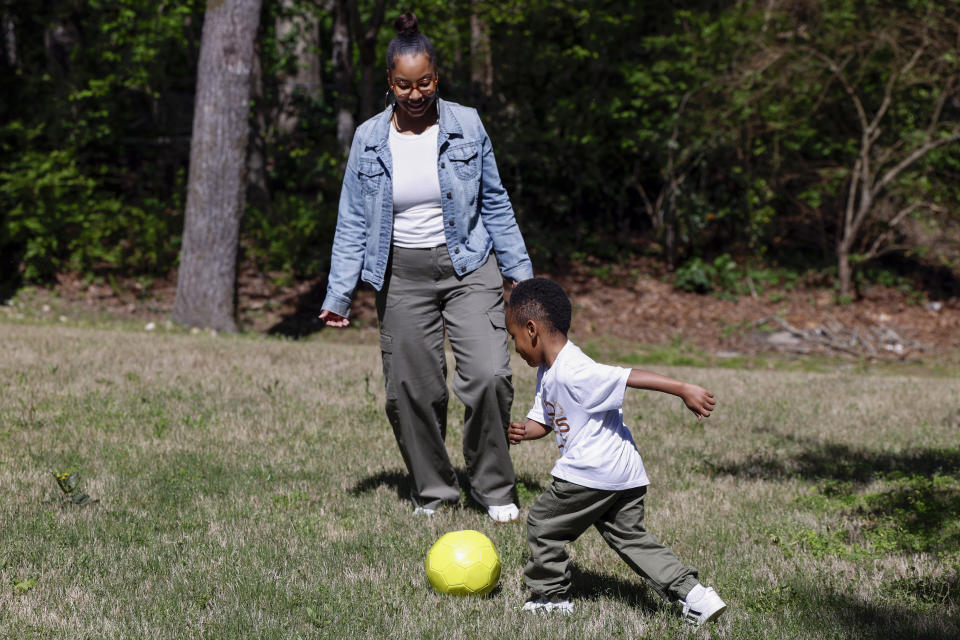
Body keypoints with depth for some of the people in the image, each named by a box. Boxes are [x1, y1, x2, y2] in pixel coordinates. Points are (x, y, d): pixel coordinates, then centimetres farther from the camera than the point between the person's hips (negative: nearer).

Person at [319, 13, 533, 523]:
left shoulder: (466, 127, -1)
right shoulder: (369, 139, 0)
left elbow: (494, 204, 7)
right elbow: (353, 222, 4)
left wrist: (521, 271, 6)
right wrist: (338, 294, -1)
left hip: (469, 267, -1)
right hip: (403, 275, 1)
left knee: (488, 375, -16)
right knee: (411, 391, 1)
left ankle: (494, 488, 1)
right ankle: (432, 491, 22)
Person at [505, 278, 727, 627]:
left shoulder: (572, 372, -22)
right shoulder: (547, 373, 11)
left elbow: (630, 376, -26)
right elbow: (543, 418, 18)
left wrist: (684, 389, -29)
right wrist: (523, 430, -5)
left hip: (590, 474, -10)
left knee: (542, 523, 6)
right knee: (629, 536, 14)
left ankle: (551, 596, 18)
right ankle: (692, 593, 6)